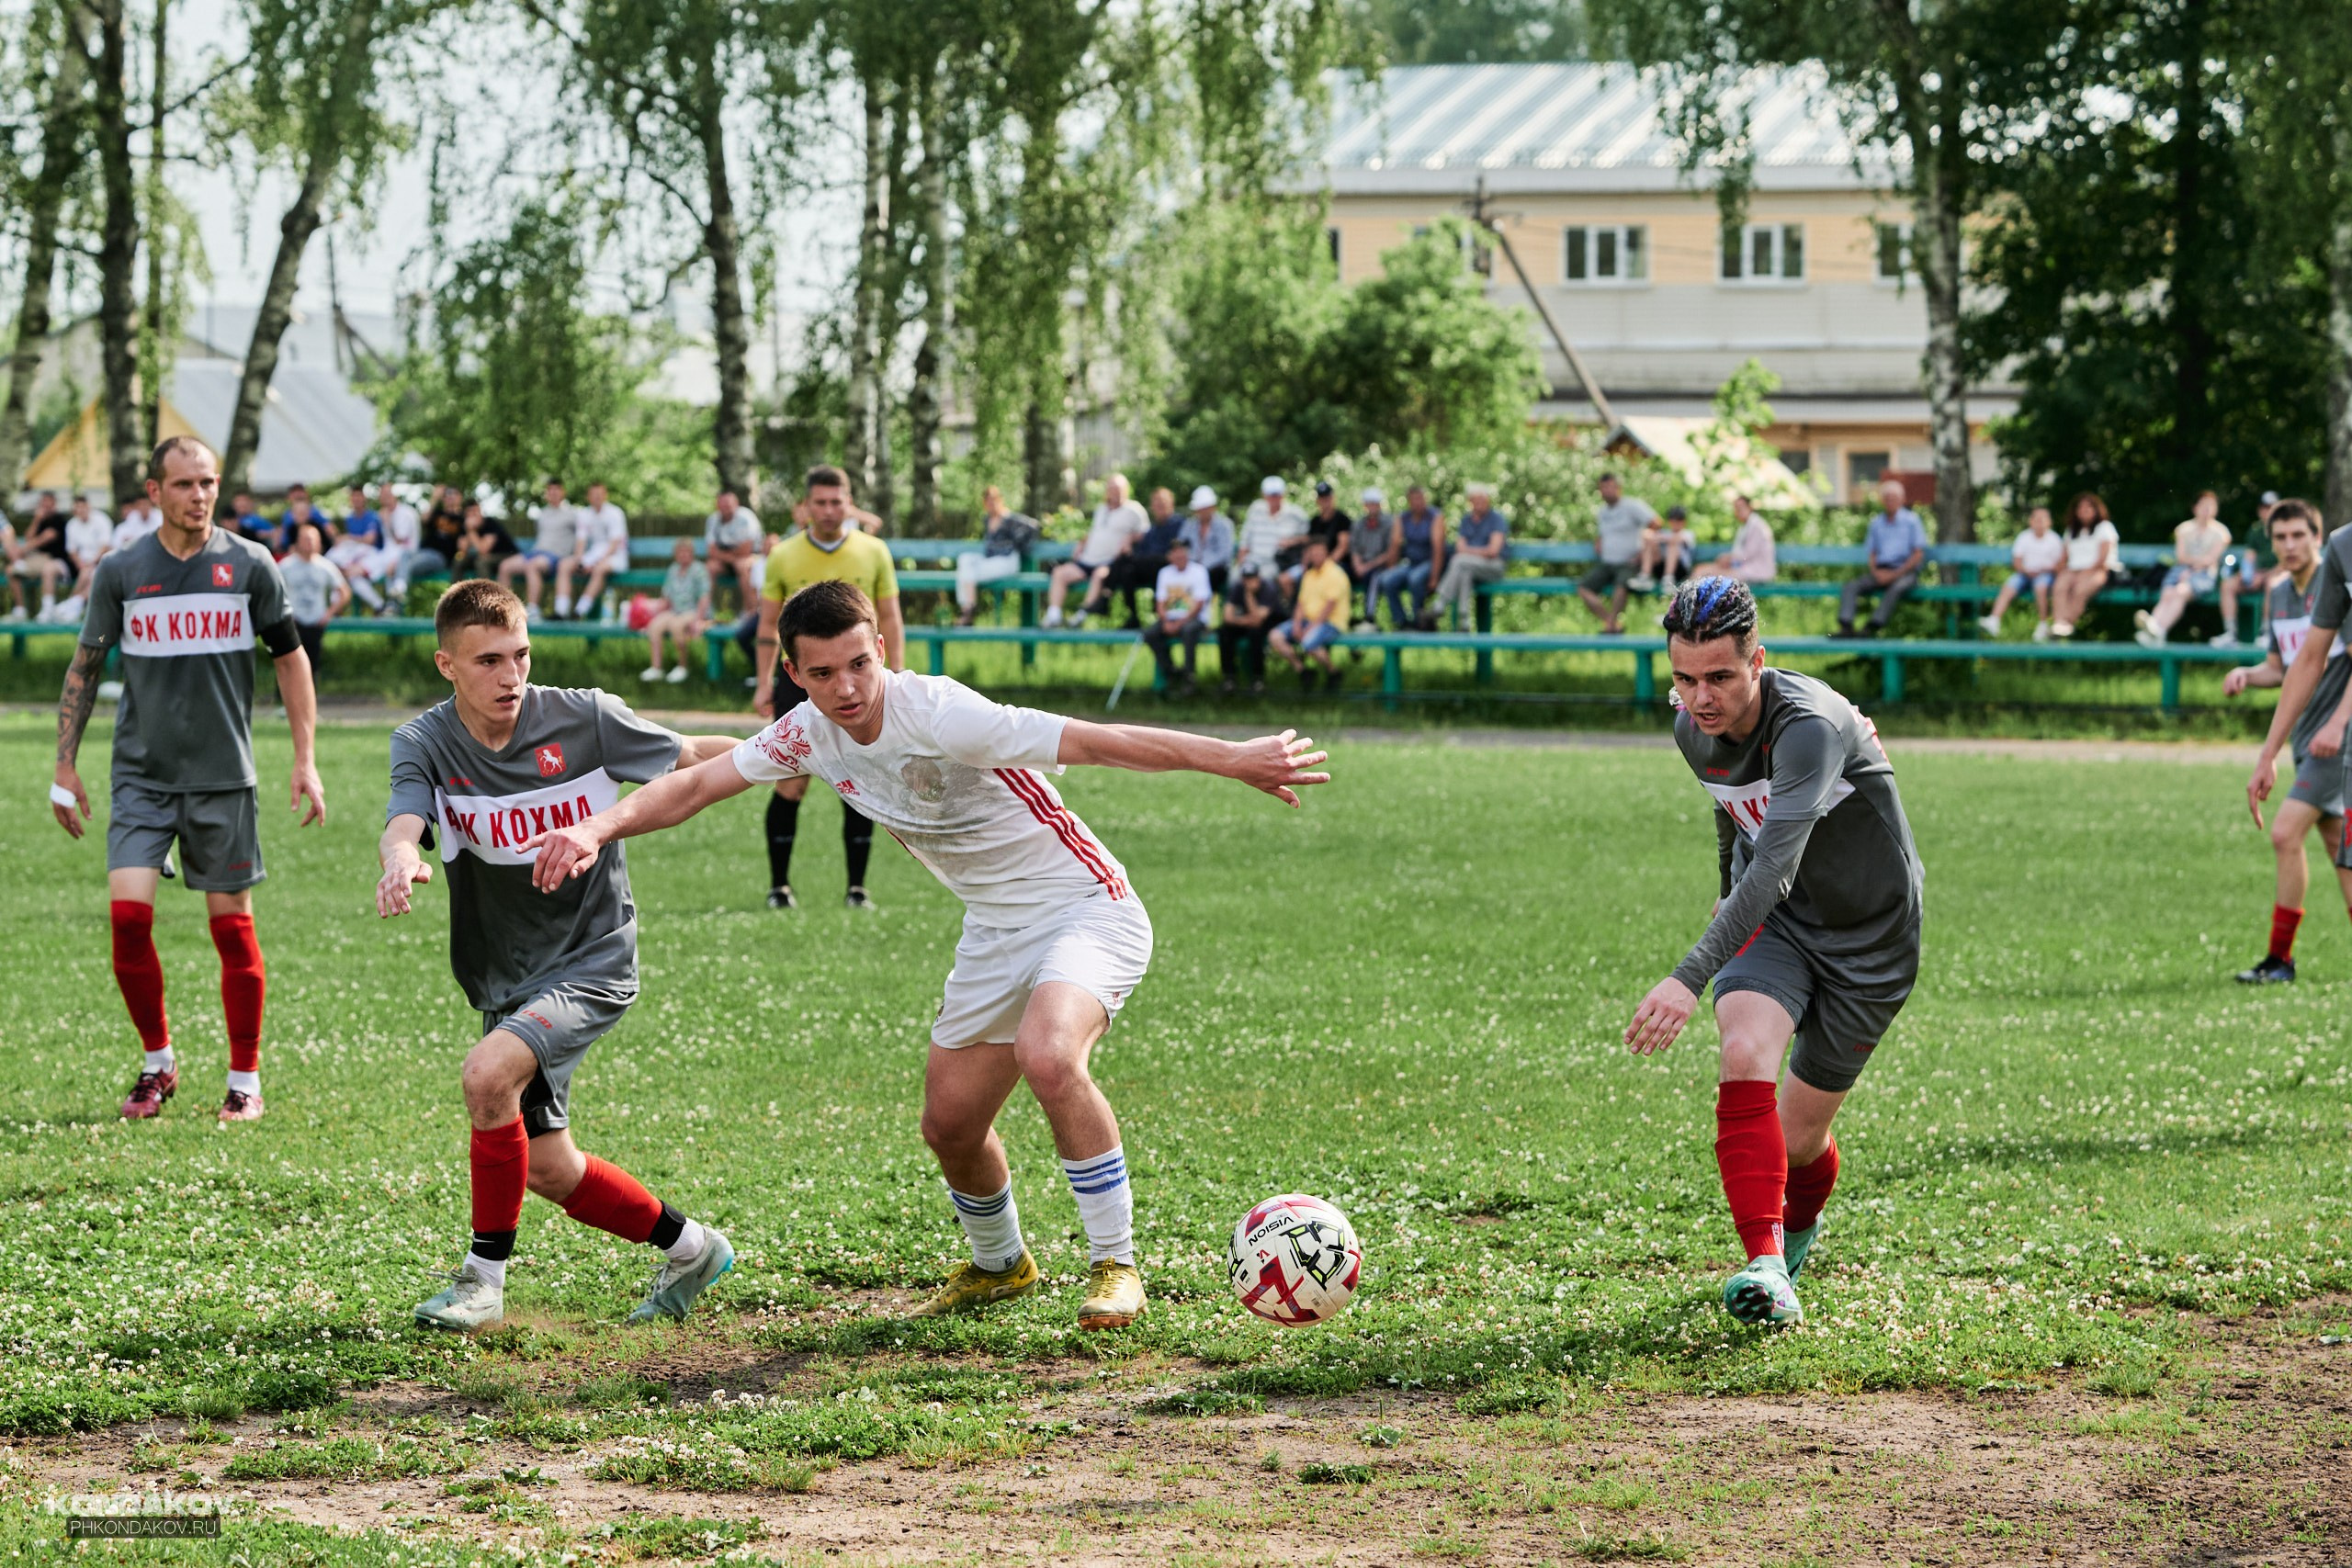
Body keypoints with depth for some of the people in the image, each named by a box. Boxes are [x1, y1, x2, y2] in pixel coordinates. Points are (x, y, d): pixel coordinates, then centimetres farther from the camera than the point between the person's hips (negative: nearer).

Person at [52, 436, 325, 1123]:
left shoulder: (249, 565, 0)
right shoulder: (120, 572, 1)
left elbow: (290, 658, 7)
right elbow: (85, 667, 10)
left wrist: (305, 762, 2)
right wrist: (65, 768, 7)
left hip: (224, 775, 0)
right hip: (141, 774, 1)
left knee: (232, 924, 1)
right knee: (128, 912, -11)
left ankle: (245, 1080, 13)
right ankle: (158, 1062, 8)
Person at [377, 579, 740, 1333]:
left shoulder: (584, 719, -11)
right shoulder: (426, 742, -9)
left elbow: (688, 759, 1)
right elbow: (404, 819, -28)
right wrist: (401, 861, -52)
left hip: (593, 959, -4)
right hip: (505, 980, 4)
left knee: (488, 1074, -29)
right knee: (547, 1167, 11)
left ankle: (483, 1278, -14)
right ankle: (689, 1248, 35)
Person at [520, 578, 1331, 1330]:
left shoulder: (938, 715, -28)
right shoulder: (810, 734, -6)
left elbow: (1098, 742, -32)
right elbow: (696, 784, 4)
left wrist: (1235, 760, -37)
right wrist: (597, 828, -13)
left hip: (1087, 907, -7)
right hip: (996, 929, 7)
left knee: (1047, 1057, -33)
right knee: (950, 1125, 10)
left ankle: (1116, 1268, -19)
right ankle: (999, 1264, 40)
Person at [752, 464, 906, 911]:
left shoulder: (873, 552, 2)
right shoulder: (783, 557, 2)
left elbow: (890, 620, 5)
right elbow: (768, 624, 7)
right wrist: (764, 684, -1)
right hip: (799, 680, 0)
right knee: (790, 787, -2)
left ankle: (856, 888, 8)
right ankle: (779, 886, 9)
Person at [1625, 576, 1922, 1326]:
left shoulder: (1810, 727, -33)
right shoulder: (1694, 732, -9)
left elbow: (1775, 870, -43)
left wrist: (1690, 978, -51)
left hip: (1871, 937, -5)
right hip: (1772, 921, 5)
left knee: (1799, 1133, 3)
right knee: (1745, 1053, -27)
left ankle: (1799, 1224, 41)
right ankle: (1767, 1264, -31)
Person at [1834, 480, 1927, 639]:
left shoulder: (1911, 521, 6)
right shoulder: (1876, 523, 19)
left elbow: (1918, 554, 0)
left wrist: (1896, 574, -10)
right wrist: (1876, 572, -4)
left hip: (1904, 571, -4)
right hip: (1880, 571, 4)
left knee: (1897, 587, -39)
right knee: (1851, 585, -22)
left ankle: (1873, 627, -50)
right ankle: (1846, 627, -39)